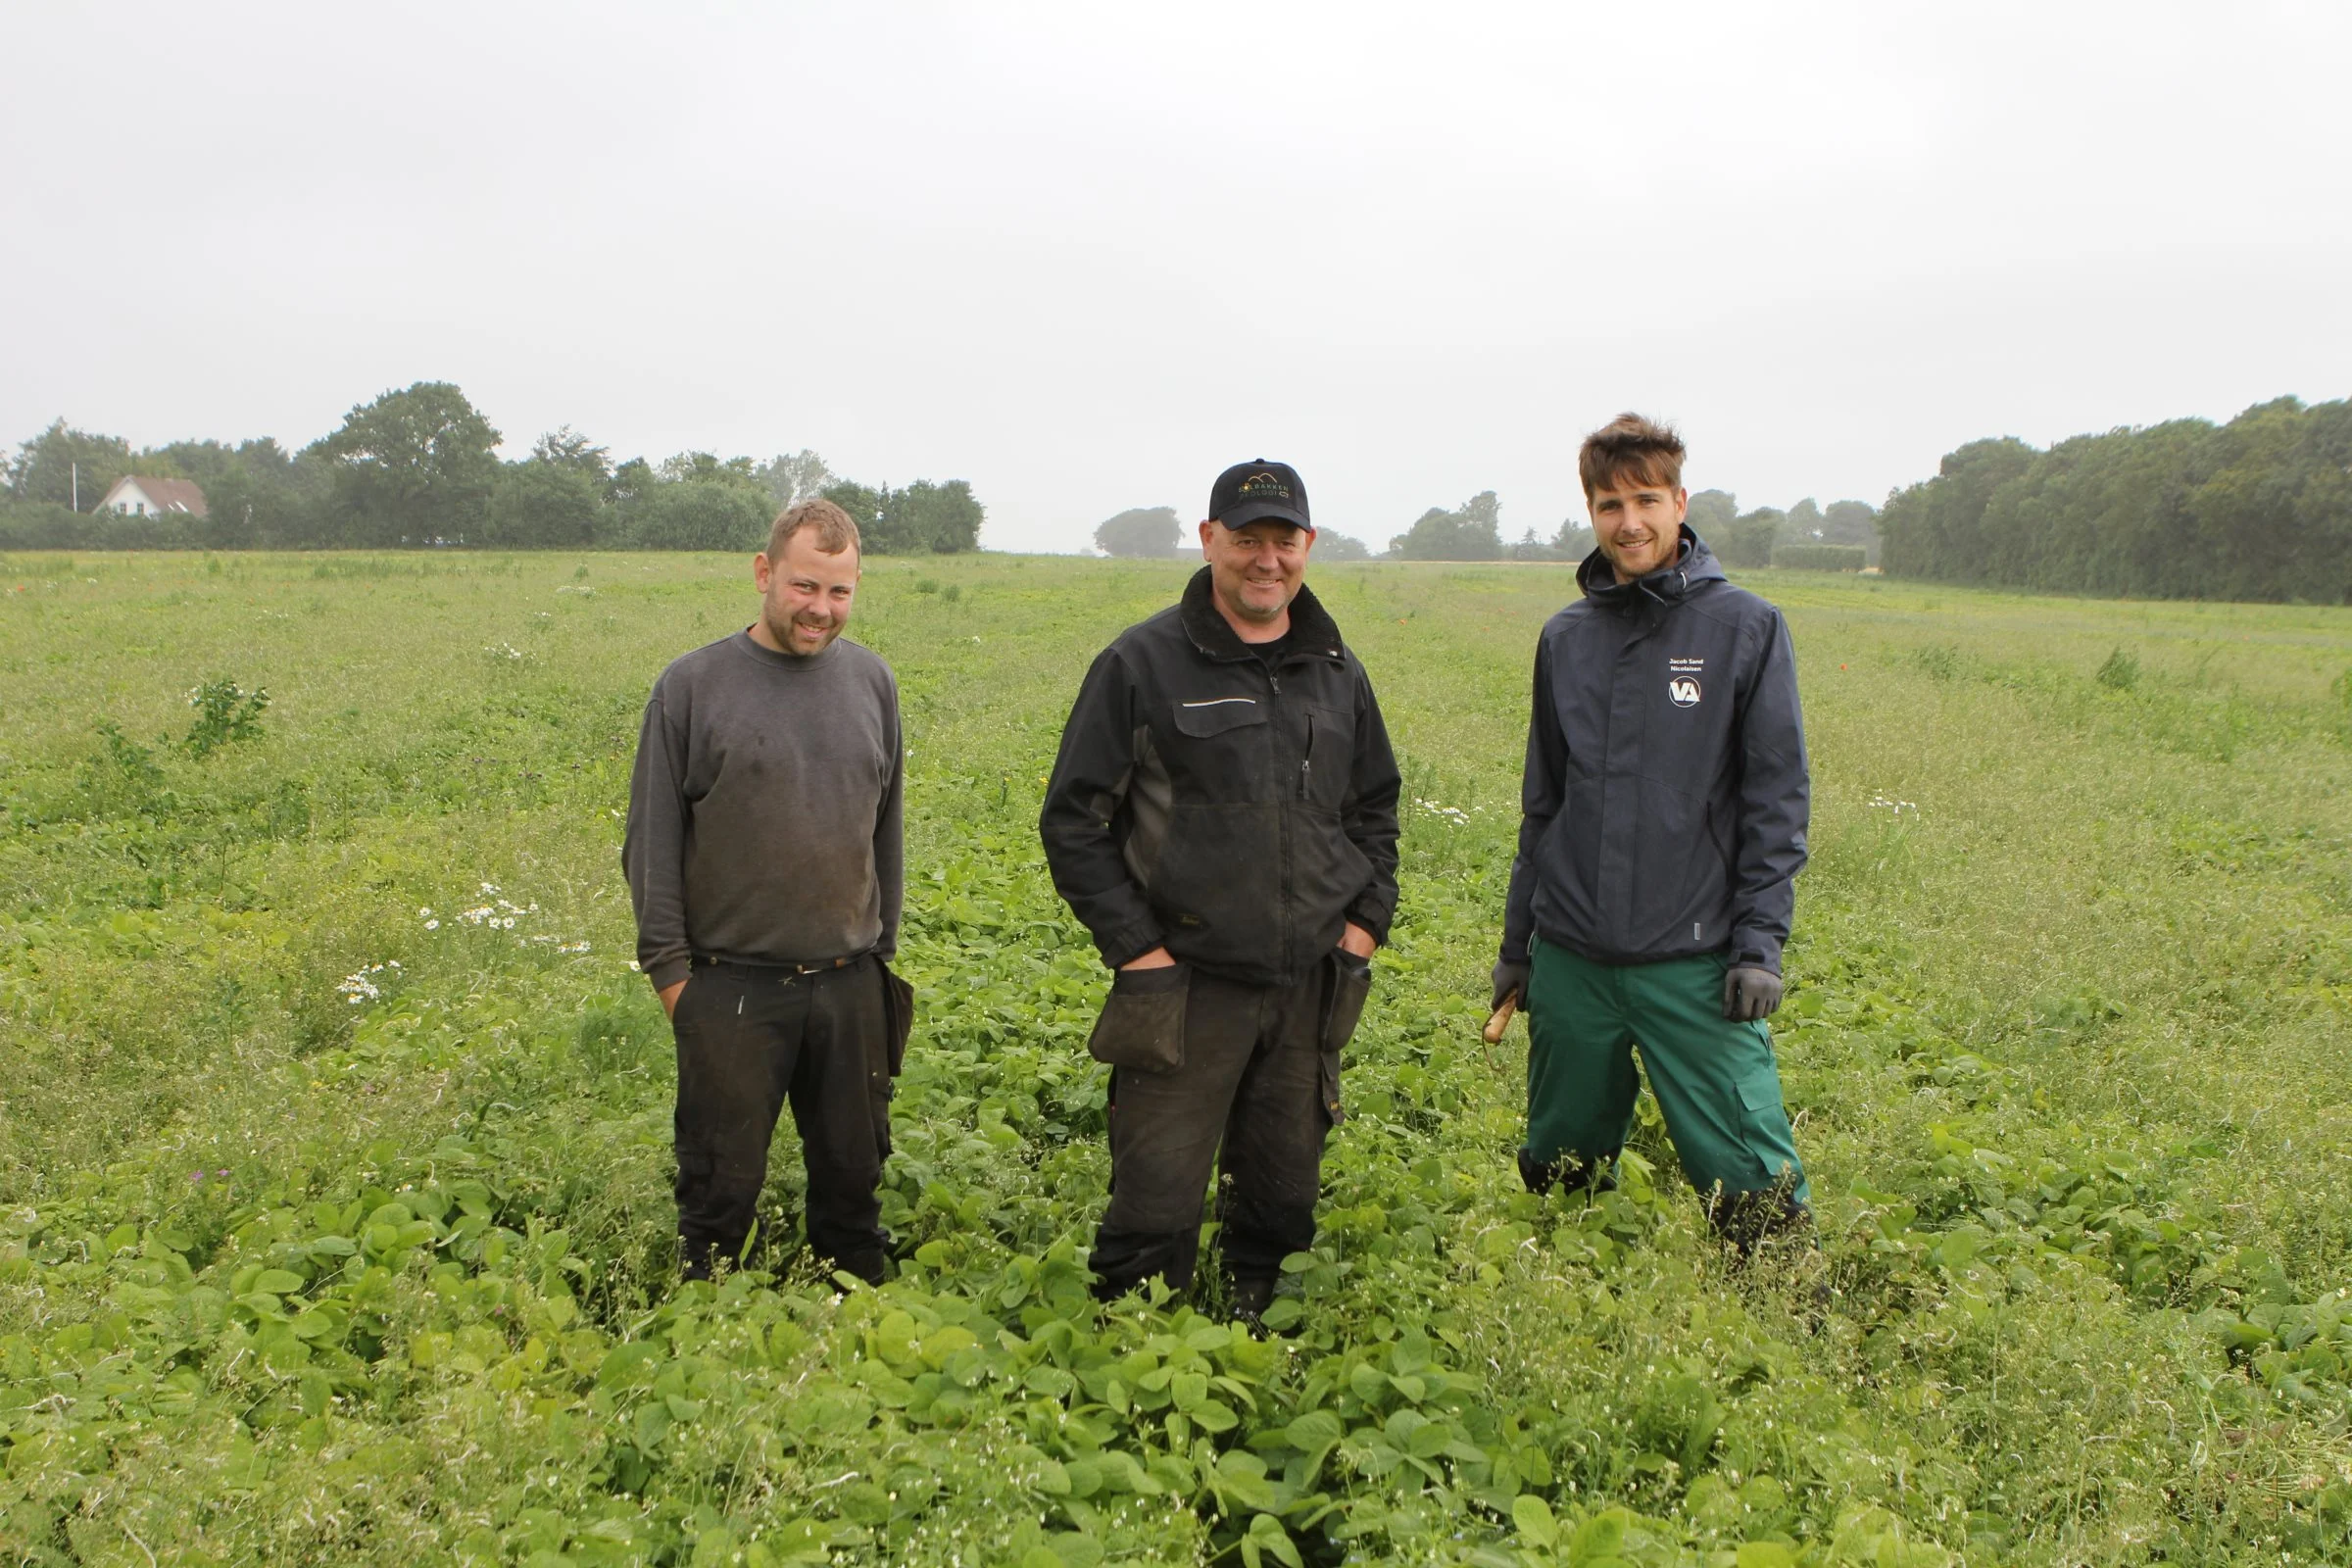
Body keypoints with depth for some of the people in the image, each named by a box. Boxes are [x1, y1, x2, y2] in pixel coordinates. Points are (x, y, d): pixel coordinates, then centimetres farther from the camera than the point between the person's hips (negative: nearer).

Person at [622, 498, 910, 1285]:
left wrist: (883, 953, 13)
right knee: (720, 1189, 7)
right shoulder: (693, 685, -4)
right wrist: (669, 969, -5)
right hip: (732, 989, -3)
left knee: (853, 1176, 15)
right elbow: (652, 841, -1)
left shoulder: (871, 680, 7)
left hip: (851, 987, 4)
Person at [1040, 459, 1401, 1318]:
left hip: (1310, 989, 5)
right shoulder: (1142, 664, -4)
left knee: (1282, 1196, 15)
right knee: (1155, 1205, -2)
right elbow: (1074, 819, -4)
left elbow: (1375, 807, 22)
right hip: (1186, 988, -4)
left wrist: (1369, 917, 8)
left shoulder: (1337, 672, 11)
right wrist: (1134, 946, -10)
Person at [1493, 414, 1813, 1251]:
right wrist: (1517, 944, 16)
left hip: (1694, 962, -4)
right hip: (1571, 961, 4)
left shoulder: (1745, 628, -2)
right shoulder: (1564, 637, 10)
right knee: (1558, 1174, 14)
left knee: (1753, 1185, -6)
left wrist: (1759, 943, -10)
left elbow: (1776, 798, -3)